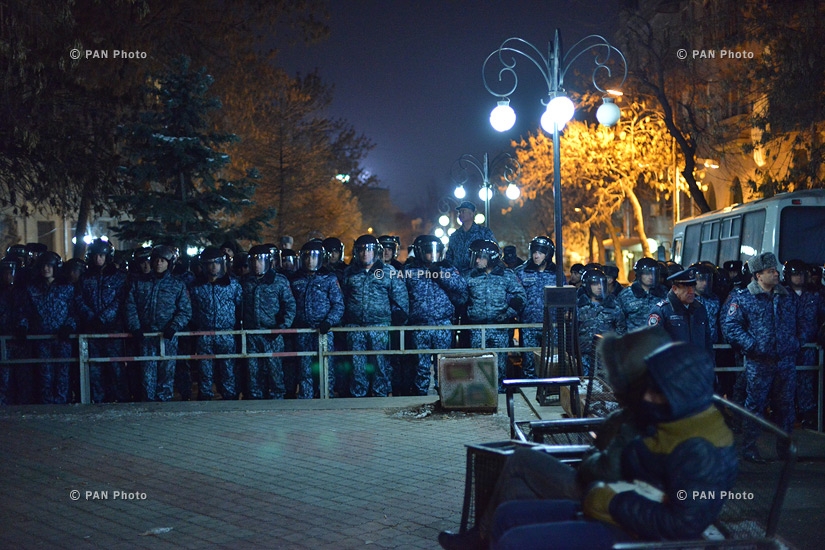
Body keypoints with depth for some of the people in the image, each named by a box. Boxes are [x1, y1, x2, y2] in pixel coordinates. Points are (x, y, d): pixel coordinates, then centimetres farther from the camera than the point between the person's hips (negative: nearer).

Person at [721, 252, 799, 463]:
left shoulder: (787, 297, 12)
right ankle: (749, 447, 10)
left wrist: (795, 343, 12)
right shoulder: (743, 298, -4)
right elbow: (730, 326, -9)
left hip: (786, 361, 5)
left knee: (785, 405, 10)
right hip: (759, 363, -5)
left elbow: (796, 323, 24)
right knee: (755, 405, 1)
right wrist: (752, 345, -15)